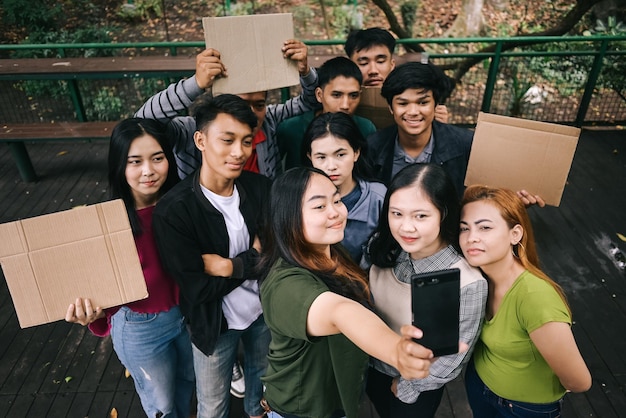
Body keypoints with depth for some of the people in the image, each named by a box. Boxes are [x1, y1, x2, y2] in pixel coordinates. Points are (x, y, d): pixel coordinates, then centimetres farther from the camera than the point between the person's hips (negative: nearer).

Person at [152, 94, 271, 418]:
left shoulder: (260, 188, -14)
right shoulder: (172, 210, -25)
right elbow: (198, 288, -23)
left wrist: (231, 266, -25)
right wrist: (255, 257, -18)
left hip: (264, 310, 4)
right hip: (213, 322, -3)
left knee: (262, 378, 30)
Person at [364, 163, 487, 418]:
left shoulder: (467, 283, -35)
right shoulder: (381, 247, -22)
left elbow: (452, 358, -21)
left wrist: (406, 386, -9)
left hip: (418, 388, -4)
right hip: (373, 365, 4)